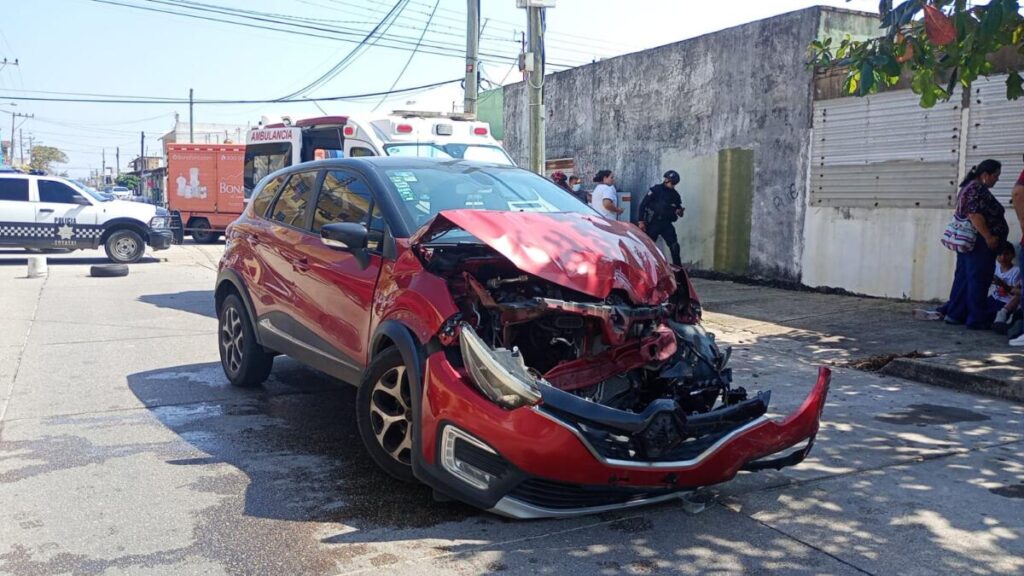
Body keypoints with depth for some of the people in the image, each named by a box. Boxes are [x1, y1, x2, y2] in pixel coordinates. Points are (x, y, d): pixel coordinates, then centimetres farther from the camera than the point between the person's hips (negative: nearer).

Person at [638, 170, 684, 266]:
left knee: (675, 246, -4)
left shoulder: (675, 194, 8)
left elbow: (678, 208, 19)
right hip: (653, 223, -4)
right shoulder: (656, 190, -8)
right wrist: (641, 221, -14)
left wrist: (679, 212, -8)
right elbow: (643, 205, -9)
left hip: (667, 224, 4)